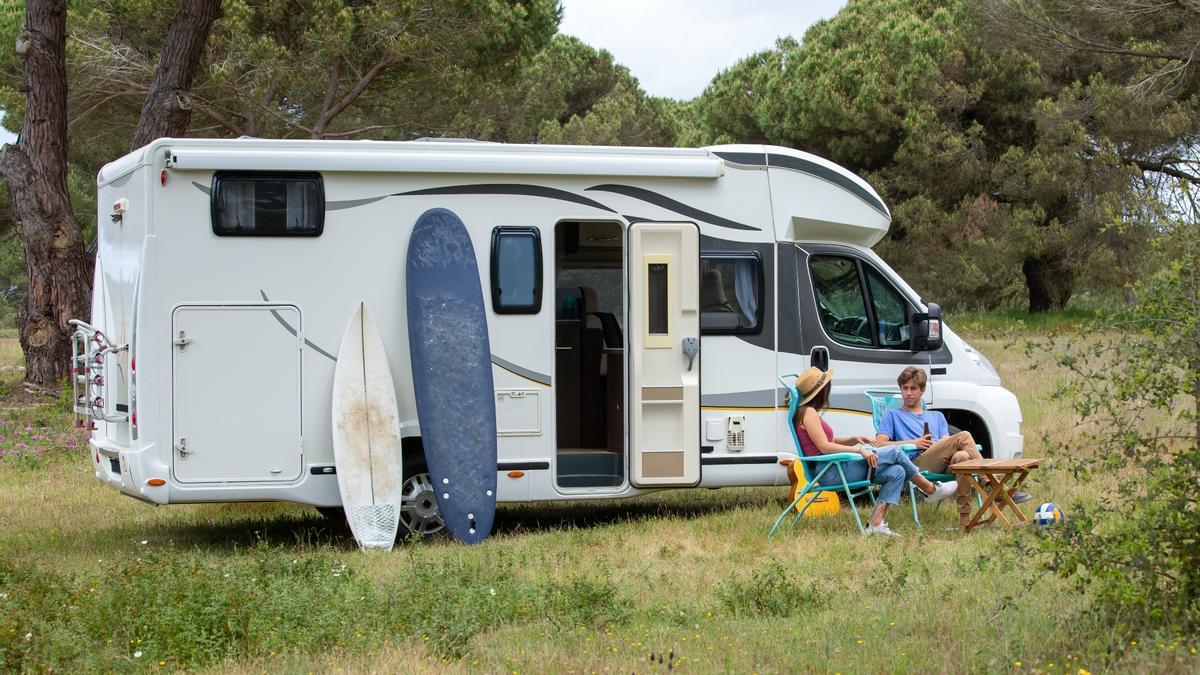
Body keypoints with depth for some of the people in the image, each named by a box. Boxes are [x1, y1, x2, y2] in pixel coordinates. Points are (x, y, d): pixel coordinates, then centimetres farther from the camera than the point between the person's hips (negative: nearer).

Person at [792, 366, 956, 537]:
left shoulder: (811, 412, 21)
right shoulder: (808, 412, -9)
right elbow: (824, 447, -18)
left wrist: (854, 439, 6)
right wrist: (859, 449, -17)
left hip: (831, 470, 10)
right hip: (829, 472, -10)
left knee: (896, 472, 0)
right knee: (894, 452, -8)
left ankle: (875, 523, -9)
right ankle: (931, 490, 9)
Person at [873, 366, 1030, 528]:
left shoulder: (937, 417, 37)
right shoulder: (892, 415, 26)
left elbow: (948, 445, 19)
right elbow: (879, 444, 8)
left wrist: (937, 445, -6)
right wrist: (913, 443, -3)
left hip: (943, 466, 4)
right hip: (917, 464, -4)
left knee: (961, 456, -36)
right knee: (963, 436, -26)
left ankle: (965, 517, -42)